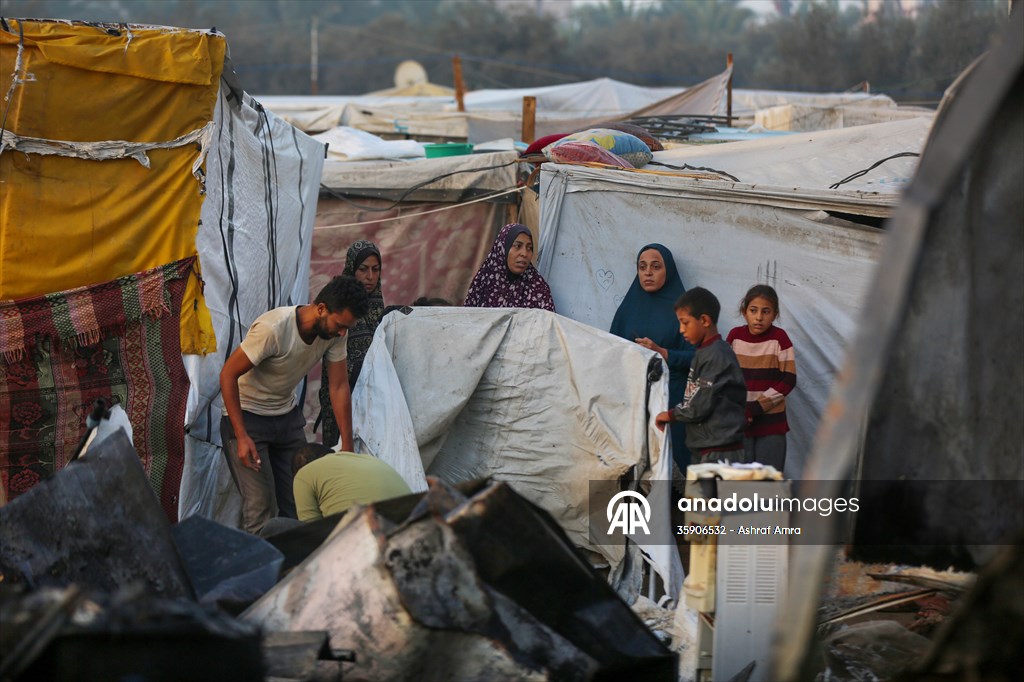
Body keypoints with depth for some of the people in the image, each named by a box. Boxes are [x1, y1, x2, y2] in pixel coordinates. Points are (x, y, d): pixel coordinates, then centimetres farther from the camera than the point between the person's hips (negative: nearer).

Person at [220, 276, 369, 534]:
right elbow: (228, 374, -24)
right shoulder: (273, 328, -32)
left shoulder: (334, 332, -12)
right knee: (261, 506, -15)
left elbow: (339, 387, -3)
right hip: (247, 415, -6)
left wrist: (347, 448, -5)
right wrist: (241, 437, -25)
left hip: (287, 415, 6)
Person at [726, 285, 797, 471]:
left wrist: (756, 408, -15)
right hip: (739, 422, 3)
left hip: (771, 422, -2)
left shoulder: (779, 338, -8)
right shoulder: (735, 336, 0)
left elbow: (789, 381, -9)